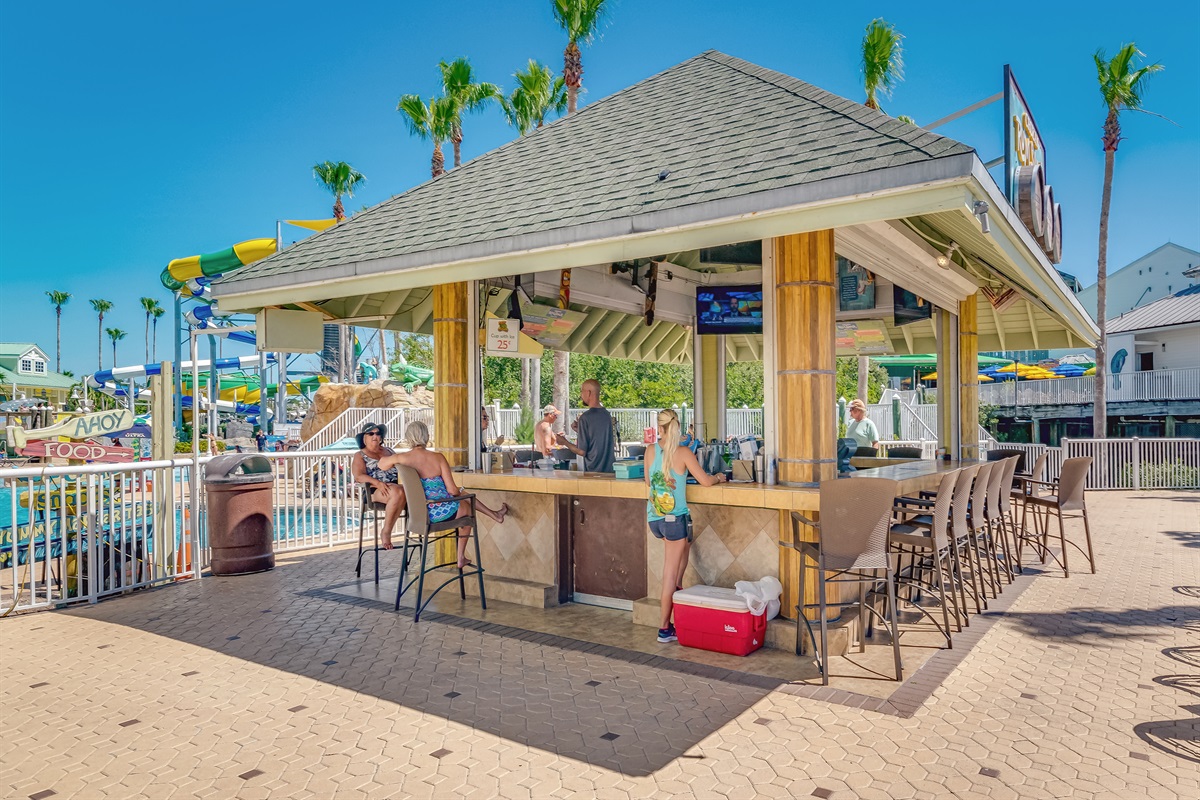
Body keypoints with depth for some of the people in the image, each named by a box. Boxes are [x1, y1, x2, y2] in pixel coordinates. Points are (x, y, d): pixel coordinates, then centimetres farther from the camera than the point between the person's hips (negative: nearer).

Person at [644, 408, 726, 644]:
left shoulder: (650, 450, 3)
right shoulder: (683, 453, -10)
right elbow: (705, 481, -6)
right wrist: (718, 477, 15)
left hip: (654, 518, 5)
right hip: (675, 518, -5)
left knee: (686, 543, 31)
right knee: (670, 573, 3)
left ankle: (678, 592, 29)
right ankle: (665, 628, 9)